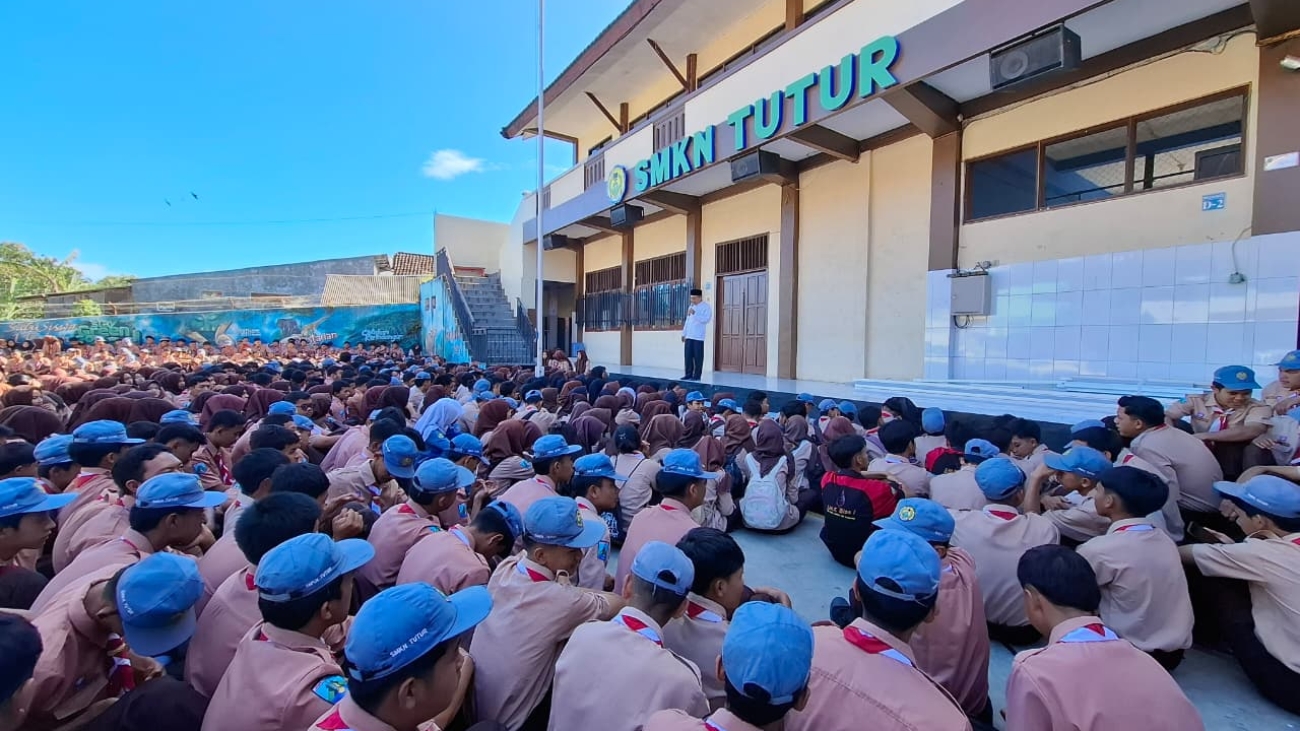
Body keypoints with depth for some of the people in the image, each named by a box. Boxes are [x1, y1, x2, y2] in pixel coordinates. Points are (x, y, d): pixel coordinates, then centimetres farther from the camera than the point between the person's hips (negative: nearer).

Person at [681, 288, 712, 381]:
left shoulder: (706, 306, -4)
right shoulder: (691, 306, 17)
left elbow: (706, 319, -17)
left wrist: (695, 313, -23)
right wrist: (683, 333, 17)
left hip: (698, 337, -6)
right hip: (689, 336, 6)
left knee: (698, 357, -1)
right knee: (688, 356, 5)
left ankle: (697, 375, 5)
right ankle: (688, 374, 13)